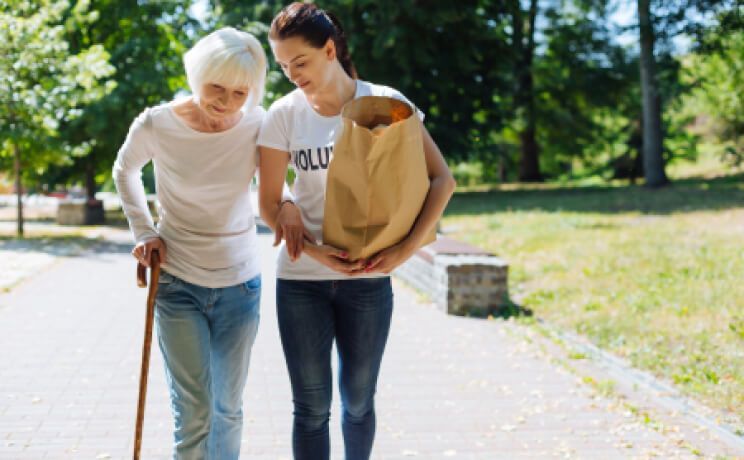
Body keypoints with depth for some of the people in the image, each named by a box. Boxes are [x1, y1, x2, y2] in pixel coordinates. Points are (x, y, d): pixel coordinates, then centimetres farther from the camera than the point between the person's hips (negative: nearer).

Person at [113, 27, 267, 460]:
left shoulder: (257, 126, -11)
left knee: (228, 407, 13)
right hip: (178, 283, -2)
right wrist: (144, 231, 0)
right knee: (194, 411, -4)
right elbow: (125, 171, 8)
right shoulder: (156, 125, -13)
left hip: (240, 284, 2)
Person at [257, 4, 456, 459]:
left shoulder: (384, 102, -6)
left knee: (358, 400, 13)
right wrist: (315, 252, -16)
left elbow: (442, 179, -6)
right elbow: (269, 203, 0)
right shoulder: (285, 114, -4)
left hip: (368, 279, 0)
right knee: (312, 406, 5)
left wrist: (405, 250, -16)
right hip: (301, 280, 0)